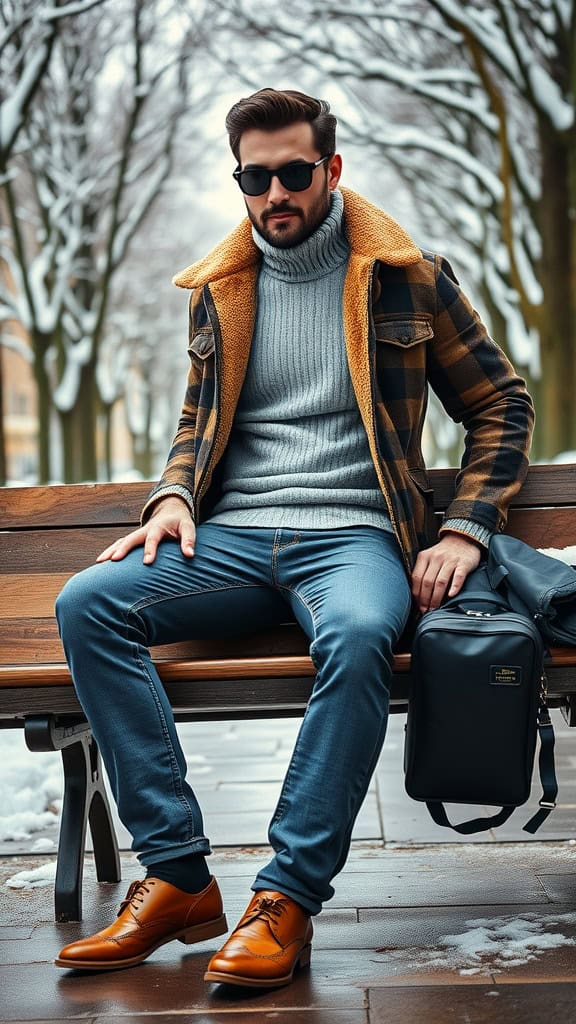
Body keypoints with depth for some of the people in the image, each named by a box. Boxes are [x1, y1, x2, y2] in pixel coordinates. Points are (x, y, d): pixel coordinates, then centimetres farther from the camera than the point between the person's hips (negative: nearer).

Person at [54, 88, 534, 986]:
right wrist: (173, 497, 4)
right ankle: (177, 878, -23)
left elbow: (502, 407, 11)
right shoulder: (219, 287, 16)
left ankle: (287, 898, -29)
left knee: (360, 635, -39)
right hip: (232, 539, 4)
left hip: (352, 533, -3)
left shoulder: (407, 275, 7)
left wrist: (466, 530, -3)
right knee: (87, 603, -24)